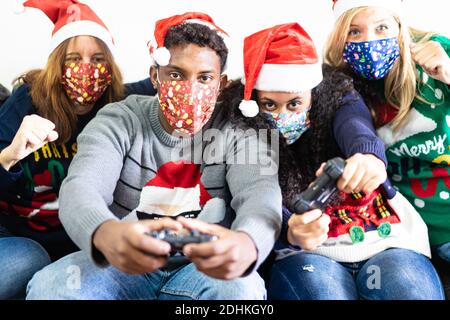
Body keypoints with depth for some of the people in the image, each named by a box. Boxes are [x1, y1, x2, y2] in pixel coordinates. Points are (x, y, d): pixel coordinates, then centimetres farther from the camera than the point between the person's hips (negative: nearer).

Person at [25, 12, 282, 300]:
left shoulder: (237, 132, -5)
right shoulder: (118, 121, -4)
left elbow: (261, 191, -24)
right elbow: (81, 187, -21)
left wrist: (246, 243, -50)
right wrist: (105, 233, -47)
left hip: (206, 269, -1)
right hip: (122, 263, 2)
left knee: (244, 289, -33)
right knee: (49, 286, -25)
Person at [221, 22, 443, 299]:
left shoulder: (340, 99, 3)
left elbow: (356, 127, -21)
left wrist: (369, 156, -47)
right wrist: (291, 233, -39)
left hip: (386, 239, 2)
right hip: (306, 250, -1)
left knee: (413, 289, -27)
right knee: (321, 289, -33)